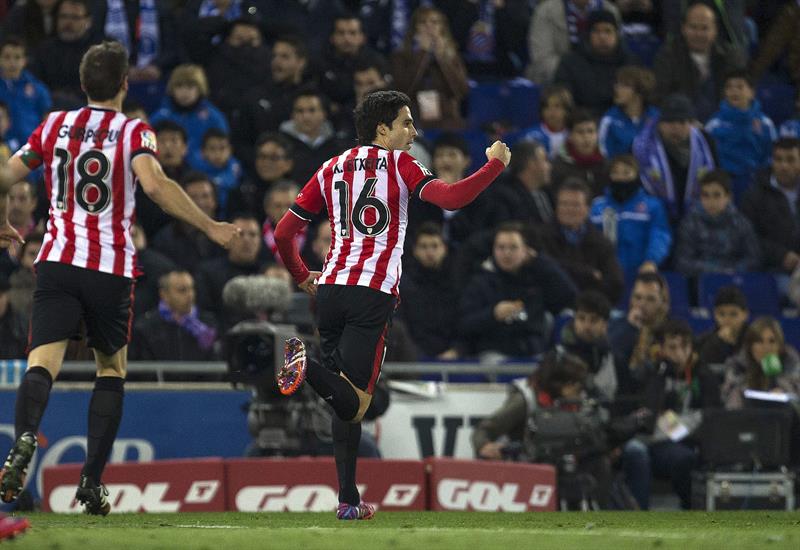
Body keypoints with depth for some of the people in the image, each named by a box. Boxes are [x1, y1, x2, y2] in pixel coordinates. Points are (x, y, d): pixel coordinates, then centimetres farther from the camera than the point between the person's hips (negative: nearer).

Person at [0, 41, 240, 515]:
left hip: (58, 261, 1)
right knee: (113, 369, 17)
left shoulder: (55, 126, 10)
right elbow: (155, 184, -19)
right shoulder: (134, 132, -1)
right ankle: (92, 482, 8)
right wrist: (210, 227, -14)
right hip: (111, 269, -1)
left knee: (43, 364, -9)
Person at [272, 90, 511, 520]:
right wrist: (495, 164, 1)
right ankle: (311, 369, -38)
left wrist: (302, 278, 31)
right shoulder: (397, 163, 3)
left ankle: (348, 500, 8)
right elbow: (450, 197, -12)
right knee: (354, 404, -10)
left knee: (347, 405, 13)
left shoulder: (332, 169, 17)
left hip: (330, 290, 6)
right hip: (373, 293, -6)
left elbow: (283, 232, 16)